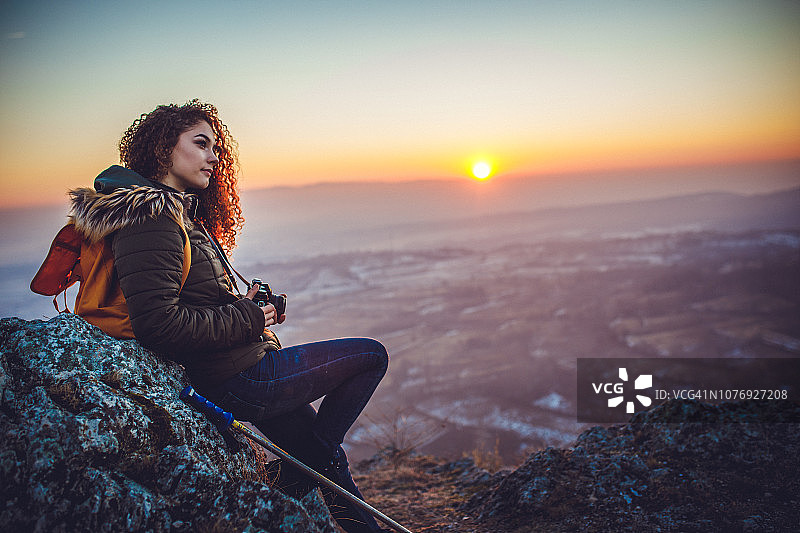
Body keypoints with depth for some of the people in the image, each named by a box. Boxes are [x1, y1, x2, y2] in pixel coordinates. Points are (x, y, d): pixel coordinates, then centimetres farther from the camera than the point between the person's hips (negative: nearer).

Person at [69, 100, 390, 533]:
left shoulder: (181, 213, 14)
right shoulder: (150, 218, -18)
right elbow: (157, 323, -26)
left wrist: (253, 310, 3)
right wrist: (247, 318, -17)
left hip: (227, 376, 10)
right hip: (238, 379, -10)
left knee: (321, 452, 20)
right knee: (372, 355, 0)